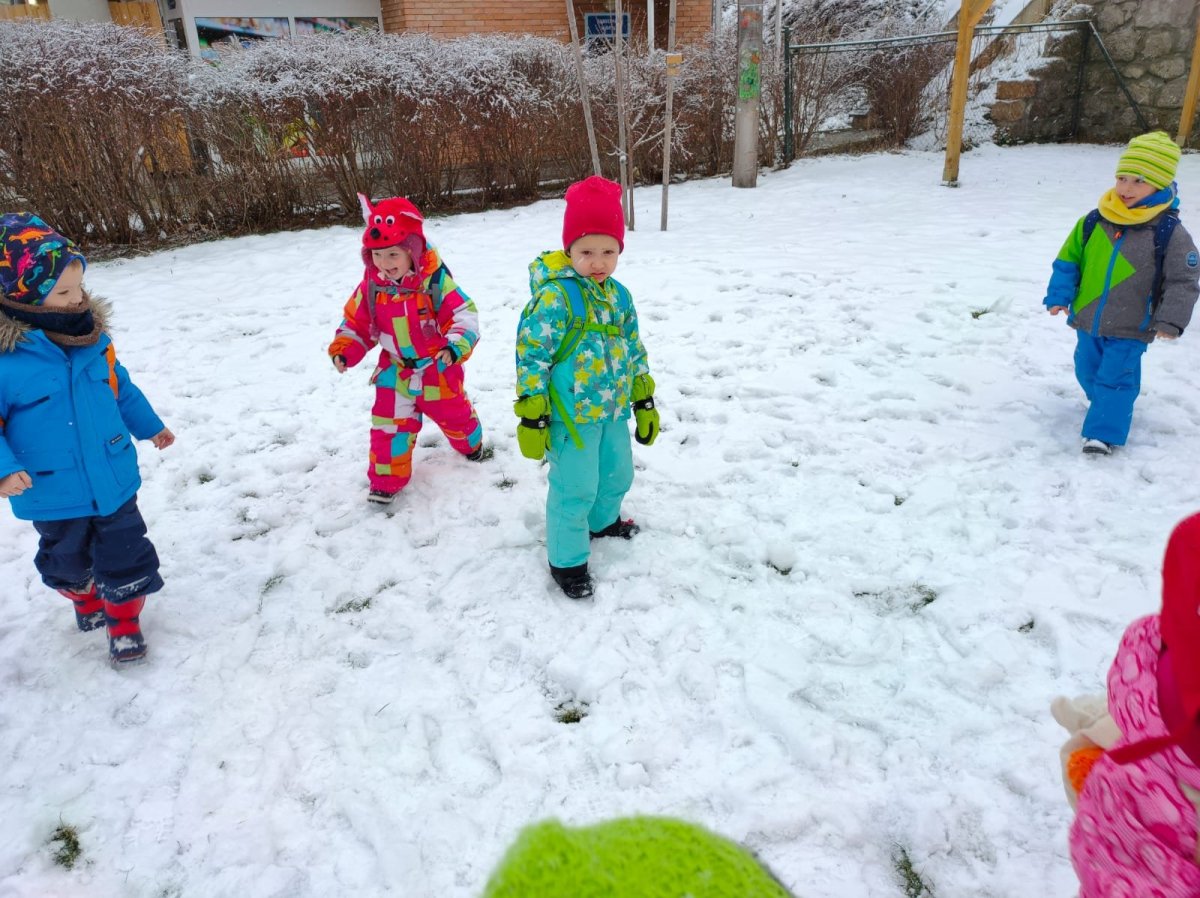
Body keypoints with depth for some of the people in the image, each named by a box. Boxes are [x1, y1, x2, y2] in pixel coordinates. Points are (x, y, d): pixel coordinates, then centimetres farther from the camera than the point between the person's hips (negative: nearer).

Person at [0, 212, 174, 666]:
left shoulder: (92, 339, -6)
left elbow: (121, 387, 10)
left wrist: (150, 426, 19)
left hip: (114, 481, 2)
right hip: (53, 496, -2)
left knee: (126, 558, 10)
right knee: (68, 562, 23)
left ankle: (124, 620, 33)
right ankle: (86, 600, 53)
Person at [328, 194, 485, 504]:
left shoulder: (435, 281, -22)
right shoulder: (371, 287, -10)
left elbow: (463, 315, -23)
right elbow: (356, 324, 1)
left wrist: (455, 346, -39)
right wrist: (344, 351, -14)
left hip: (439, 367, -2)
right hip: (396, 371, 2)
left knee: (454, 414, 19)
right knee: (389, 424, 1)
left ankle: (471, 444, 51)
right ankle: (386, 478, 17)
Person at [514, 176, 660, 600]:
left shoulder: (619, 296, 4)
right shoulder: (554, 296, -19)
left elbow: (634, 353, 14)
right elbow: (531, 357, -18)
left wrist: (645, 405, 16)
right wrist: (532, 418, -17)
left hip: (613, 412, 7)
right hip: (571, 416, -7)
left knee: (618, 474, 23)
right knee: (574, 489, 1)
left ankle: (602, 520, 52)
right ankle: (567, 560, 22)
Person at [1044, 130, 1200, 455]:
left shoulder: (1170, 232, -13)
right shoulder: (1094, 221, -6)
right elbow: (1068, 259, 5)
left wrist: (1170, 320, -18)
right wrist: (1059, 296, -4)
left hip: (1130, 330, -5)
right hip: (1087, 321, 5)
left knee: (1115, 378, -4)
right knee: (1088, 371, 21)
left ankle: (1103, 432, 4)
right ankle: (1108, 405, 46)